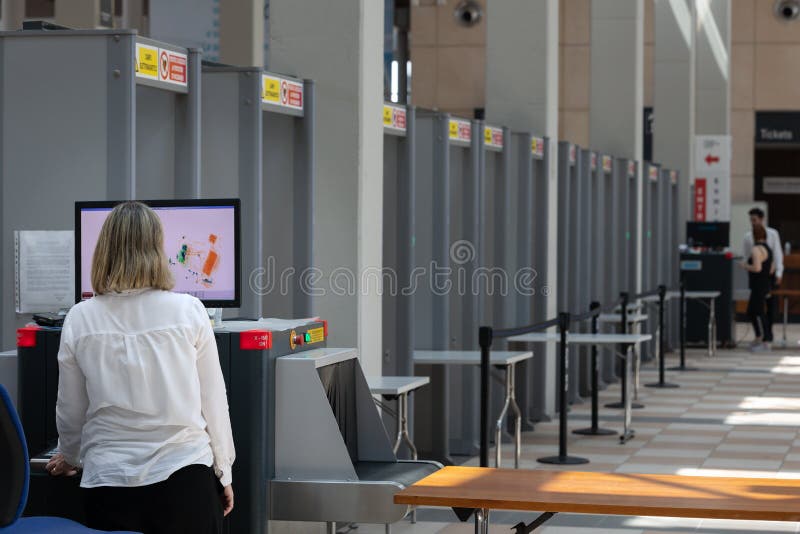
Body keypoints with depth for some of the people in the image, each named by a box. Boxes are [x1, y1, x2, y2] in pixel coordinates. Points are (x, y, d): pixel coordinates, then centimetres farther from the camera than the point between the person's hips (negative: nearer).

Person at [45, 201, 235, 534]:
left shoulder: (80, 319, -1)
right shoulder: (189, 312, -6)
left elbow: (71, 410, 8)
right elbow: (213, 399, 1)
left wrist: (69, 457, 29)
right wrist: (223, 472, 14)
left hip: (109, 484, 1)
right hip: (185, 477, -1)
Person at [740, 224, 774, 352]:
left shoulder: (756, 249, -17)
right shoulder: (767, 248, 14)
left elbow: (757, 268, -27)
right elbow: (772, 269, 19)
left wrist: (746, 266, -11)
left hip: (759, 287, -10)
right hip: (765, 285, 10)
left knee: (759, 313, -6)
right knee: (751, 312, 18)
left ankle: (765, 343, -4)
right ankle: (758, 339, 24)